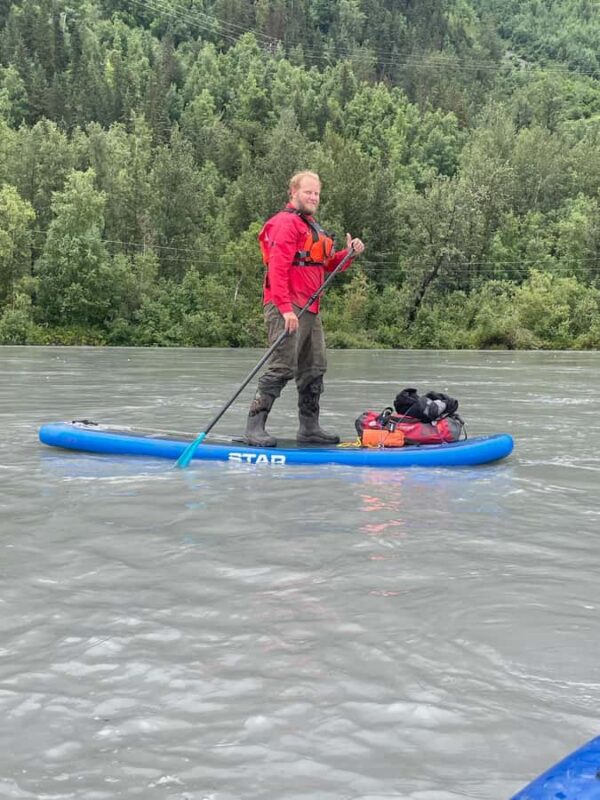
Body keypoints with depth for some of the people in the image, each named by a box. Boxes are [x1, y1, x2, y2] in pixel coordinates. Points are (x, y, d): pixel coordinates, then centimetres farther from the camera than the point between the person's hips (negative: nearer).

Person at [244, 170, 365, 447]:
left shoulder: (311, 225, 24)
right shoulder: (286, 222, -8)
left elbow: (325, 265, 28)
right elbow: (278, 268, -19)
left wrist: (348, 253, 9)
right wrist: (286, 308, -26)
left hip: (309, 310, 10)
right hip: (286, 308, -10)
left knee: (314, 369, 12)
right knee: (282, 367, -14)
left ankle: (309, 427, 20)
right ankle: (254, 427, -10)